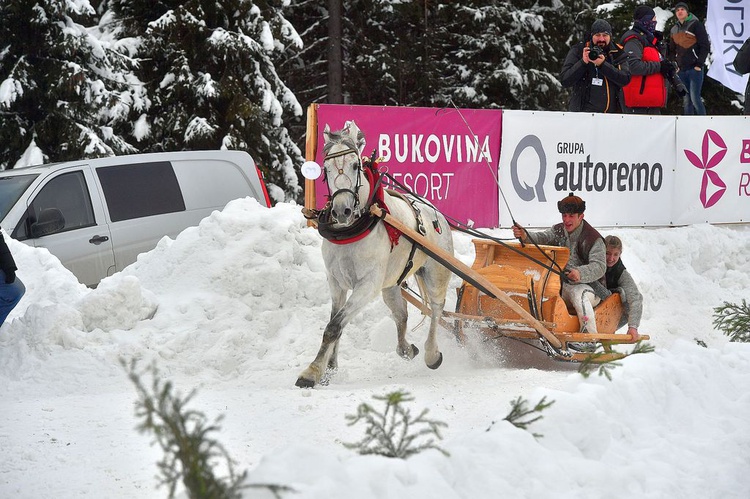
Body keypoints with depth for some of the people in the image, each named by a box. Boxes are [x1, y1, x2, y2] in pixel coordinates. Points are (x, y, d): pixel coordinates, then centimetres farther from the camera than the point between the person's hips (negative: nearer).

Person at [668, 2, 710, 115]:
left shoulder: (696, 25, -2)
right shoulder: (674, 30, 15)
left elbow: (705, 46, -6)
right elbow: (672, 50, 24)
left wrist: (699, 64, -11)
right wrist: (674, 65, 9)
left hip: (694, 68, -6)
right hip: (681, 70, 6)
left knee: (695, 98, -13)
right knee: (686, 100, 7)